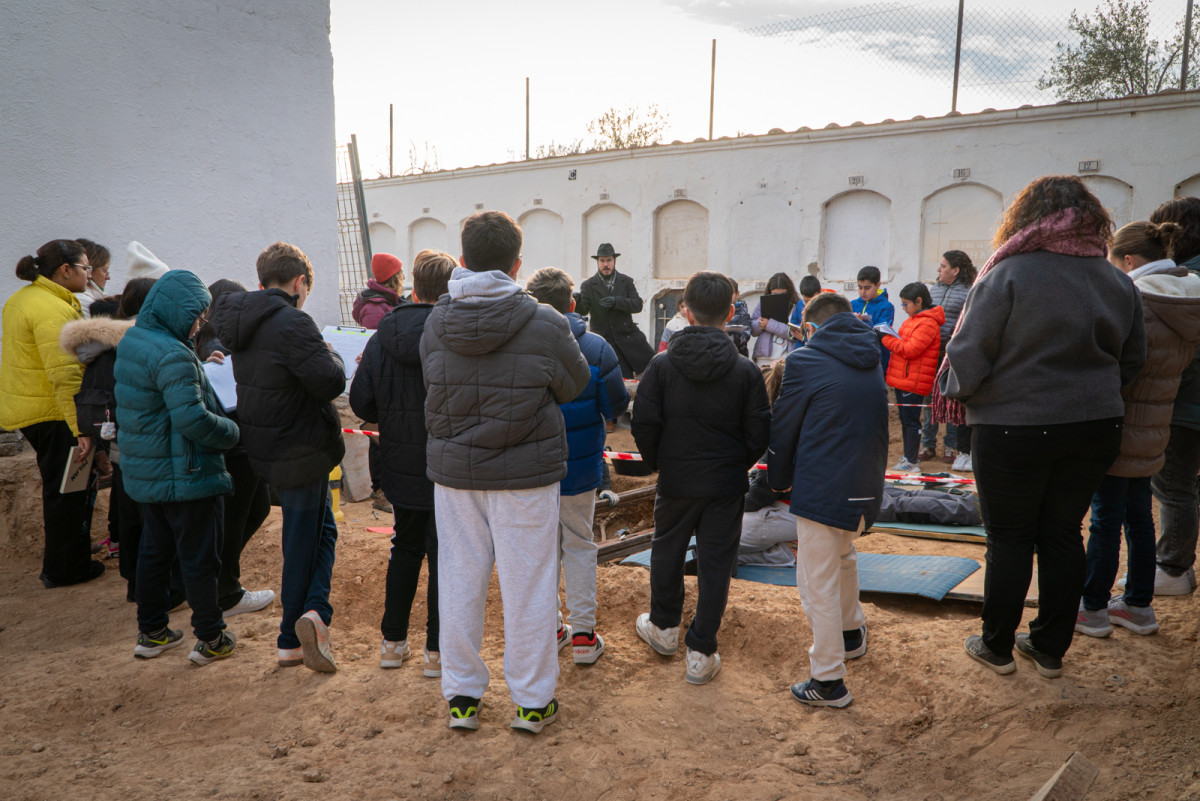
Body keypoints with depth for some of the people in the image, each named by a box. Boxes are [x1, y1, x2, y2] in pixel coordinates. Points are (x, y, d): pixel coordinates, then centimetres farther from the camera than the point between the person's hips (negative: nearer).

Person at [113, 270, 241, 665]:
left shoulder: (131, 341, 7)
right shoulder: (173, 355, -23)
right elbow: (192, 418, -30)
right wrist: (231, 431, -13)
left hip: (144, 474, 9)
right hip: (185, 476, -9)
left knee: (154, 550, 20)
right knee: (199, 558, 4)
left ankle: (151, 632, 32)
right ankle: (210, 638, 17)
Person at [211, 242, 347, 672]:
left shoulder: (242, 321, 6)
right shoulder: (291, 324, -23)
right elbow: (330, 382, -26)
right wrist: (332, 356, -5)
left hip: (268, 448, 8)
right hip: (300, 451, -8)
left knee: (321, 530, 18)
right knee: (303, 543, 4)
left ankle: (313, 610, 12)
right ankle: (292, 639, 8)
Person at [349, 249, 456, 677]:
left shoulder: (382, 337, -4)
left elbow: (361, 404, -1)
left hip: (401, 469, 4)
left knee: (404, 550, 21)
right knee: (444, 555, 9)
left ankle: (392, 642, 31)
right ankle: (437, 651, 19)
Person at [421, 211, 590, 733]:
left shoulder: (435, 323, -5)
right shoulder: (545, 326, -14)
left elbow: (432, 387, 4)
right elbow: (574, 386, 0)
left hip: (453, 470, 3)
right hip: (525, 474, -3)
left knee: (459, 581, 14)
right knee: (527, 585, 8)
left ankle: (462, 697, 27)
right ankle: (533, 701, 22)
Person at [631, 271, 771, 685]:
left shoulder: (662, 365, -10)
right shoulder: (745, 371, -9)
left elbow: (644, 425, -9)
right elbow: (758, 435, -6)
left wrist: (657, 464, 8)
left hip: (675, 481, 1)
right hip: (727, 485, 0)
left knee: (667, 551, 21)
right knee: (715, 563, 9)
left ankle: (664, 627, 39)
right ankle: (701, 652, 15)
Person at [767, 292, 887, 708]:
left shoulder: (805, 361, -9)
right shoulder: (872, 362, 9)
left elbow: (782, 430, -3)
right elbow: (879, 426, 14)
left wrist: (780, 481, 12)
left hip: (821, 489, -7)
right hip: (866, 487, 7)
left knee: (818, 583, 3)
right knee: (843, 556, 30)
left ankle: (828, 681, 10)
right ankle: (852, 633, 48)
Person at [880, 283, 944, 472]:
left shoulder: (927, 323, -16)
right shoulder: (913, 320, 17)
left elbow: (911, 349, -22)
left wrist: (886, 338, -17)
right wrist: (888, 337, 3)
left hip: (913, 382, -10)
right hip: (902, 379, 10)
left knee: (911, 421, -5)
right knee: (905, 419, 15)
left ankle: (911, 462, 1)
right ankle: (907, 457, 23)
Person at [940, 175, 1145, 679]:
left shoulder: (1007, 274, -15)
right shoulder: (1117, 282, 4)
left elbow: (968, 353, -13)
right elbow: (1133, 359, 13)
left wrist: (952, 390, 6)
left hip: (1014, 427, -5)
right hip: (1094, 427, 5)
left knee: (1010, 538, 7)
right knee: (1063, 533, 14)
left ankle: (997, 647, 20)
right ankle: (1051, 649, 25)